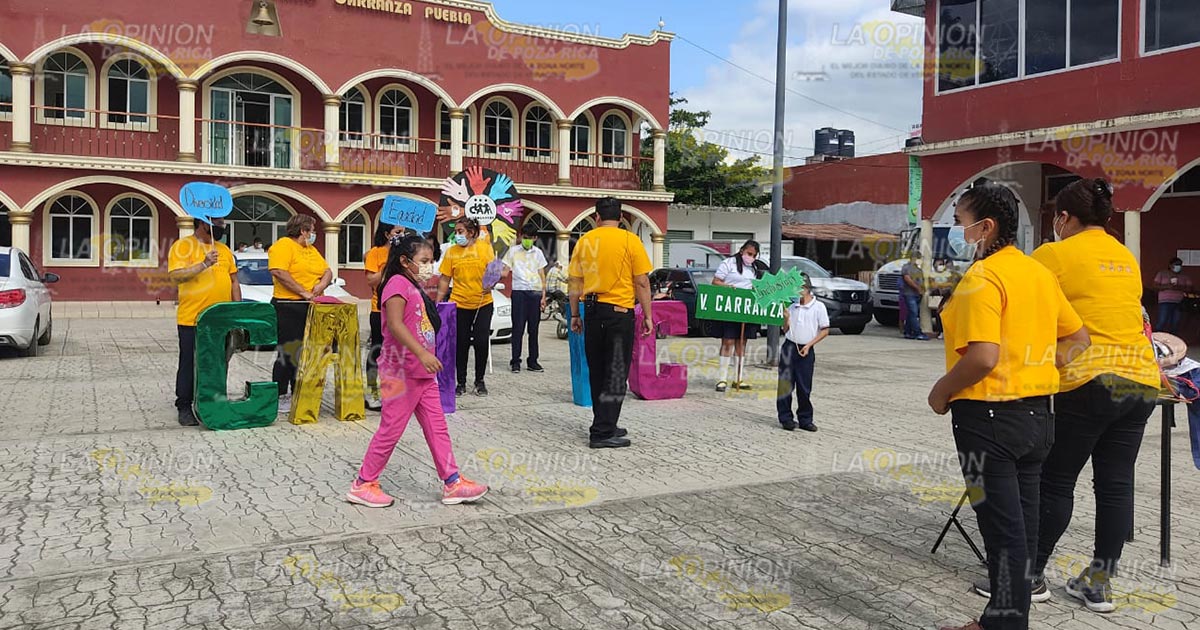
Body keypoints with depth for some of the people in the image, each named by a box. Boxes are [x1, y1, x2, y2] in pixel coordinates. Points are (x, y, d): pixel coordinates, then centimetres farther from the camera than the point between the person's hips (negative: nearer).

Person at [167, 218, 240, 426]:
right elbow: (175, 276, -17)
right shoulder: (183, 246, -5)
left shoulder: (223, 249, 14)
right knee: (189, 364, 2)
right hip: (192, 320, -5)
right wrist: (204, 264, -25)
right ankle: (184, 408, 11)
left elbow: (234, 281, 18)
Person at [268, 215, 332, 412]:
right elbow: (279, 272, -20)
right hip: (288, 307, -8)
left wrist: (322, 284, -5)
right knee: (288, 352, -4)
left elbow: (327, 271, 18)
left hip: (310, 308, 8)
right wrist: (304, 293, -20)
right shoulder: (283, 245, -7)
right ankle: (280, 396, 4)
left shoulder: (312, 250, 20)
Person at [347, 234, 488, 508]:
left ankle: (452, 483, 12)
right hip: (401, 371, -10)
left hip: (423, 372, 10)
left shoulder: (414, 287, 16)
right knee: (391, 428, -1)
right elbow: (395, 325, -26)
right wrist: (422, 354, -34)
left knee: (437, 427, 8)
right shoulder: (398, 283, -14)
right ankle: (363, 484, 13)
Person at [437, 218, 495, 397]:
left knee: (482, 342, 0)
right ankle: (461, 382, 17)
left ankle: (480, 381, 17)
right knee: (461, 344, 6)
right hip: (459, 304, 1)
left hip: (483, 303, -1)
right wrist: (438, 302, -1)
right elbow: (444, 279, 4)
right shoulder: (451, 252, 2)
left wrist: (491, 284, -18)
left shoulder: (485, 247, -1)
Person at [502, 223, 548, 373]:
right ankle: (516, 361, 1)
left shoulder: (538, 253, 13)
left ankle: (532, 361, 11)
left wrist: (543, 296, 6)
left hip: (535, 292, 2)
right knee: (518, 328, -5)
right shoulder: (513, 251, 7)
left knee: (533, 328, 5)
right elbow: (506, 271, 4)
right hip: (519, 291, -2)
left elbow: (542, 275, 13)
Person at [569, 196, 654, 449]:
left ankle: (605, 425, 24)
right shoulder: (630, 240, -5)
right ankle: (603, 432, -3)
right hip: (619, 312, -4)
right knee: (616, 373, 0)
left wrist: (575, 314, 15)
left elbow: (575, 281, 7)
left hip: (592, 311, 4)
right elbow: (642, 282, -6)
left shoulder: (584, 240, 5)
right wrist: (647, 316, 1)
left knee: (597, 372, 15)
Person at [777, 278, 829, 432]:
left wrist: (809, 345, -9)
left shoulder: (818, 306, -3)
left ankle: (805, 419, 13)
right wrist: (786, 318, -6)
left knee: (804, 387, 1)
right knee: (785, 384, 1)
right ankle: (786, 418, 8)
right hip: (789, 347, 3)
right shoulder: (792, 306, 10)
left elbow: (825, 330, -3)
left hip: (806, 350, -3)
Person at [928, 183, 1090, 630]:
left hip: (989, 416, -9)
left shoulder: (981, 278, -17)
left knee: (1001, 525, 1)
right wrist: (1036, 372, 14)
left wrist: (942, 391, -13)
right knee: (1023, 519, 16)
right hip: (1036, 413, 9)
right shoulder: (1039, 272, 10)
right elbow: (1078, 338, 17)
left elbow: (983, 357, -28)